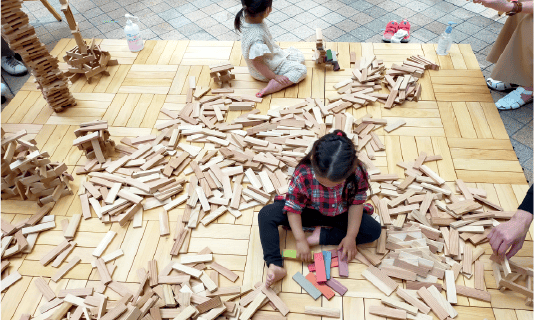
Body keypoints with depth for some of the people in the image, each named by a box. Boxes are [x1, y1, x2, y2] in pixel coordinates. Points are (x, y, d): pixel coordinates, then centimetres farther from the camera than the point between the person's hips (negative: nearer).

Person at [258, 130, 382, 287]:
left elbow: (356, 203, -15)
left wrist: (351, 236, -20)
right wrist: (301, 240, -27)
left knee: (374, 230, -19)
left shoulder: (358, 174, -30)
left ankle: (321, 236, -18)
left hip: (340, 214, 2)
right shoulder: (302, 175, -34)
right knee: (266, 214, -21)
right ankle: (275, 265, -28)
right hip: (309, 212, -1)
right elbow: (294, 209, -23)